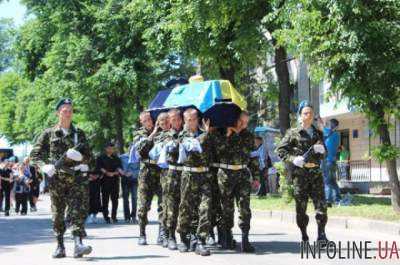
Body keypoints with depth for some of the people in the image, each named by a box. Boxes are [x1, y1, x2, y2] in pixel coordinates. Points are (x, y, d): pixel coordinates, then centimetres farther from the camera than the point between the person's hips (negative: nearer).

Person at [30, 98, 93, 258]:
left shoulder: (79, 133, 13)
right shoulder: (49, 134, 8)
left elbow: (89, 157, 11)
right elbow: (34, 155, 7)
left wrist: (79, 155, -11)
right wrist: (44, 166, -12)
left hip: (77, 177, 1)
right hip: (57, 178, 0)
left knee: (78, 211, -13)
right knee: (58, 214, 4)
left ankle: (78, 244, -20)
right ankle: (60, 246, 15)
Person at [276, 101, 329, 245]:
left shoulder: (318, 133, 15)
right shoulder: (293, 133, 4)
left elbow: (324, 154, 21)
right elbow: (280, 150, 1)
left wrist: (322, 151, -2)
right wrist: (293, 159, -13)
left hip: (315, 172, 3)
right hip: (300, 172, -3)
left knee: (321, 203, -7)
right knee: (301, 205, 1)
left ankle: (321, 235, -5)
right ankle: (304, 236, 12)